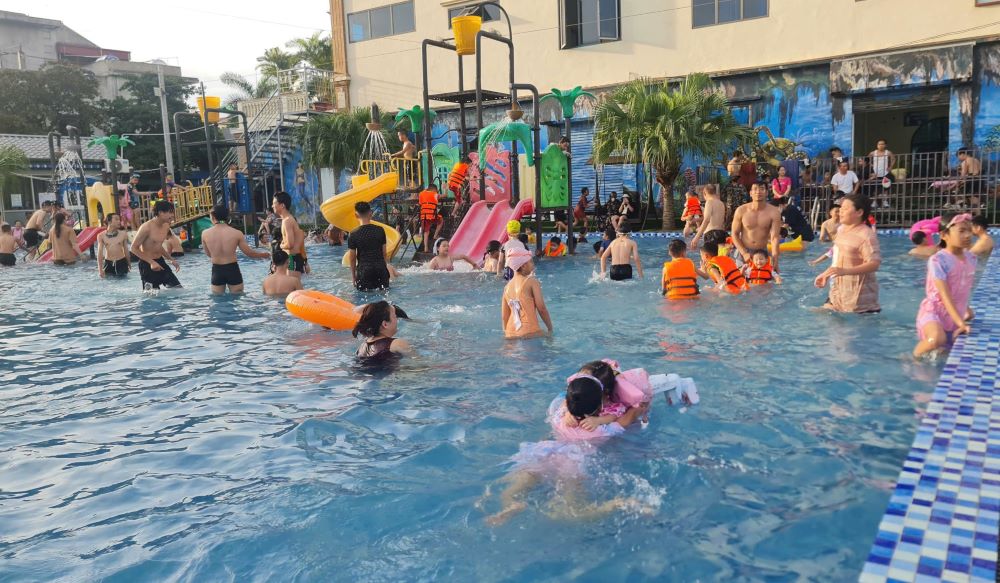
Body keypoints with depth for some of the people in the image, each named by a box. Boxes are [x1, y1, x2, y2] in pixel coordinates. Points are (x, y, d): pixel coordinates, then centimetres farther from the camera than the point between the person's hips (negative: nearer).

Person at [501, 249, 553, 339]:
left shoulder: (508, 286, 10)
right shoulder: (532, 282, -5)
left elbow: (504, 316, 12)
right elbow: (541, 308, -7)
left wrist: (507, 334, 22)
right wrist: (550, 329, 3)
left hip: (511, 335, 6)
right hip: (530, 334, -6)